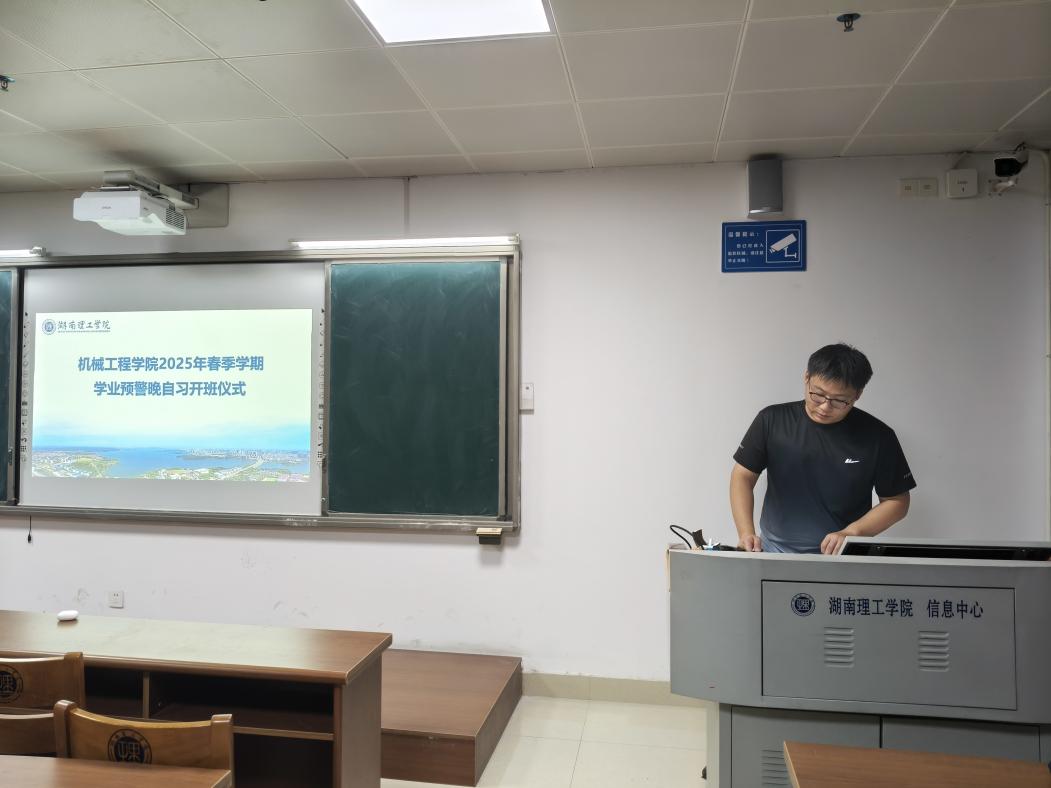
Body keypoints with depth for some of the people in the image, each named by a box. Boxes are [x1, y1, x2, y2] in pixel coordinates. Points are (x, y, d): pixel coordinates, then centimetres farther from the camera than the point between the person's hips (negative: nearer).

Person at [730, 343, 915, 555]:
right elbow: (743, 476, 1)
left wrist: (851, 533, -11)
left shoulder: (877, 436, -4)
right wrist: (746, 533, -13)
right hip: (774, 550, 0)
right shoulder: (772, 420, -2)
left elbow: (897, 501, 3)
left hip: (842, 556, 0)